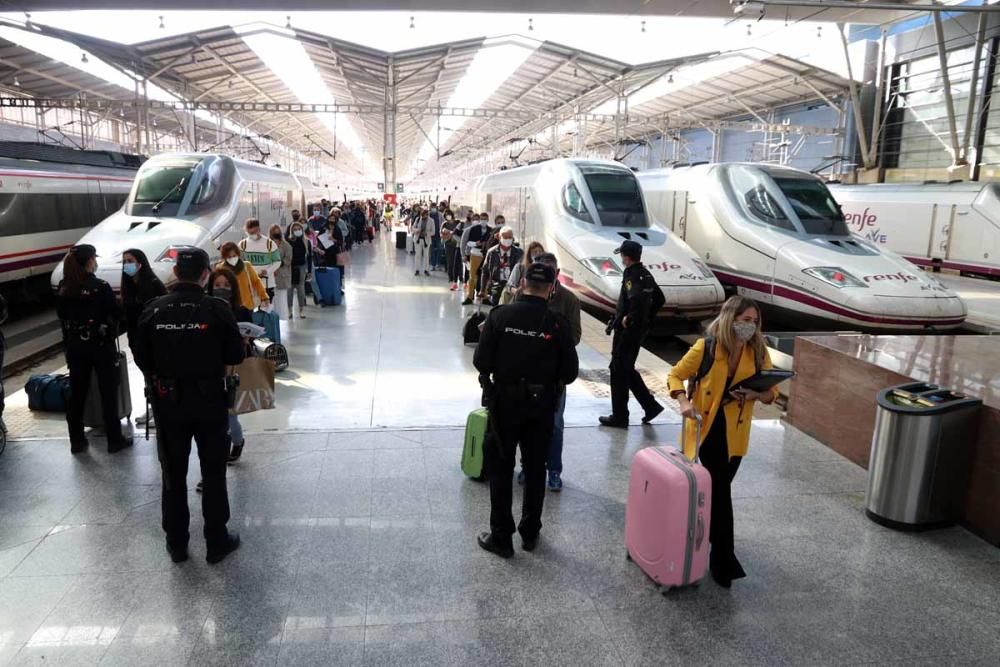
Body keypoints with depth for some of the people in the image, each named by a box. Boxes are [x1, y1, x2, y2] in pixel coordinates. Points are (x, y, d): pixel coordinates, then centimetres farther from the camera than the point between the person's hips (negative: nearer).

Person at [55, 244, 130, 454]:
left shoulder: (62, 288, 0)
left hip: (74, 346, 5)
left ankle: (76, 441, 22)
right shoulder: (100, 287, -16)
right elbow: (116, 314, -9)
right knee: (108, 393, 5)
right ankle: (114, 440, 11)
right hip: (101, 345, -5)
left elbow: (61, 315, 8)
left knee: (76, 394, 13)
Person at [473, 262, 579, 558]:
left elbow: (481, 361, -10)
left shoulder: (500, 316, -11)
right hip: (541, 406, 1)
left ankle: (501, 536, 15)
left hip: (504, 402, -1)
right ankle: (530, 533, 28)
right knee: (535, 469, 17)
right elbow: (570, 371, -6)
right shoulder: (558, 324, -10)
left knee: (500, 468, 11)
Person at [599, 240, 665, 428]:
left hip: (626, 330, -9)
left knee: (618, 371, 1)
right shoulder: (646, 274, 10)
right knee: (627, 369, 20)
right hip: (640, 329, 9)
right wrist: (647, 318, 16)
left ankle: (619, 416, 9)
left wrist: (629, 319, -22)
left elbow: (637, 299, -36)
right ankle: (650, 405, 20)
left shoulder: (632, 276, -18)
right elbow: (659, 299, 18)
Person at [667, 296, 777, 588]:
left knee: (718, 489, 15)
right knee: (719, 491, -1)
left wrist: (757, 394, -19)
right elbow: (675, 375, -4)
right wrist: (684, 401, -21)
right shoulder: (706, 347, -12)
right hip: (705, 428, -3)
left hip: (734, 433, 3)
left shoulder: (758, 352, -4)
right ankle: (723, 558, 13)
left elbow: (772, 391, 4)